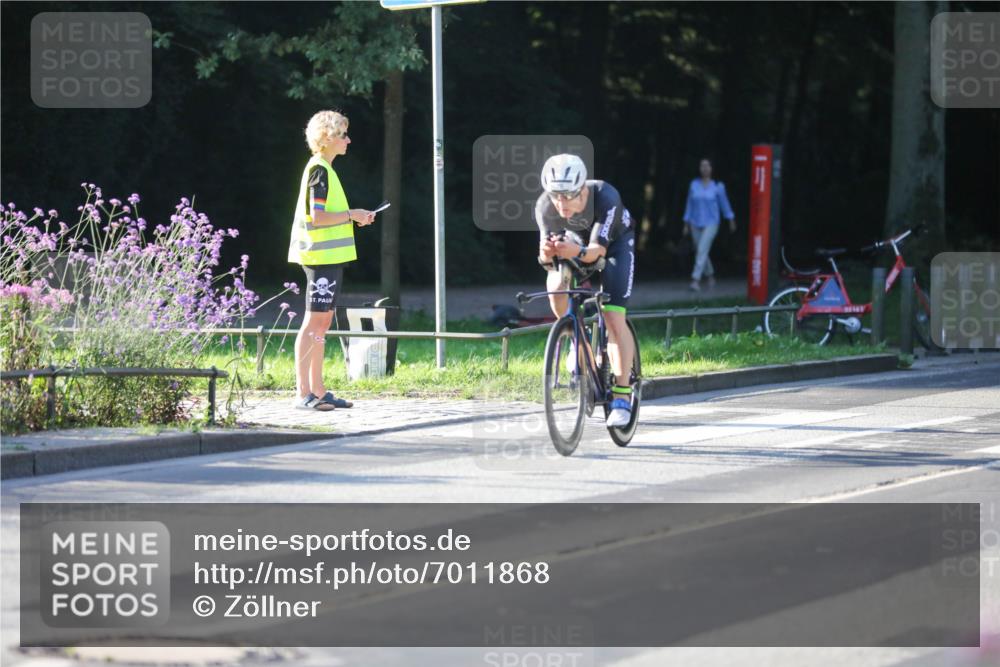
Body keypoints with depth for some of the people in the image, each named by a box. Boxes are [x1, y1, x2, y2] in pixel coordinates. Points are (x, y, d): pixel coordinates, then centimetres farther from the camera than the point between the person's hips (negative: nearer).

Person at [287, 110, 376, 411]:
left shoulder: (323, 168, 17)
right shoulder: (319, 170, -13)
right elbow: (317, 217, -21)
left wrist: (353, 217, 14)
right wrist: (351, 215, -11)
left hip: (329, 256, 10)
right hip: (321, 256, -10)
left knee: (323, 321, 11)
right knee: (314, 321, -9)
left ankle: (317, 391, 14)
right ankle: (303, 393, -10)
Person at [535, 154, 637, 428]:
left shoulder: (605, 197, -40)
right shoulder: (545, 207, -31)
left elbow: (598, 249, -43)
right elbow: (546, 253, -30)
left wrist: (578, 252, -64)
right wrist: (547, 253, -54)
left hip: (615, 242, -3)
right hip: (577, 241, 3)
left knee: (613, 316, -17)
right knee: (556, 288, -25)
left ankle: (622, 395, -13)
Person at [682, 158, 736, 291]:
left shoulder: (717, 186, -5)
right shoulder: (694, 184, 2)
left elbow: (724, 203, 5)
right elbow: (690, 205, 7)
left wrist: (731, 220, 12)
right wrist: (686, 224, 7)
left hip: (710, 224, -4)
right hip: (696, 224, 4)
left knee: (702, 250, -17)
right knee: (700, 252, 12)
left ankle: (696, 280, -21)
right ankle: (710, 275, 35)